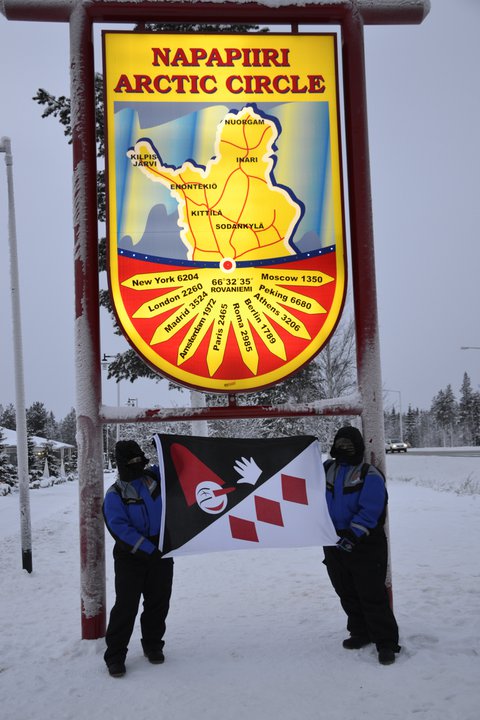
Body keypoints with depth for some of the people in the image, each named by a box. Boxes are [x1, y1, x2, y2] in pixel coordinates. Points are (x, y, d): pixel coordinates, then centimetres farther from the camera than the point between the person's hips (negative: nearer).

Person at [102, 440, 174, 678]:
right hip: (130, 558, -4)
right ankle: (115, 655, 6)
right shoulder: (115, 495, -8)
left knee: (158, 604, 11)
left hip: (161, 555, 4)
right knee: (126, 606, -5)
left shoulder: (155, 477, 3)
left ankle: (153, 645, 29)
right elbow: (119, 527, -18)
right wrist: (148, 548, -23)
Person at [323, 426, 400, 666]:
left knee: (373, 596, -5)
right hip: (334, 544, 6)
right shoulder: (327, 469, 6)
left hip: (365, 545, -6)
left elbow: (369, 511, -20)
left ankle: (386, 643, 4)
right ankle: (360, 633, 30)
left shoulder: (370, 475, -12)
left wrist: (353, 534, -28)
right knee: (347, 594, 15)